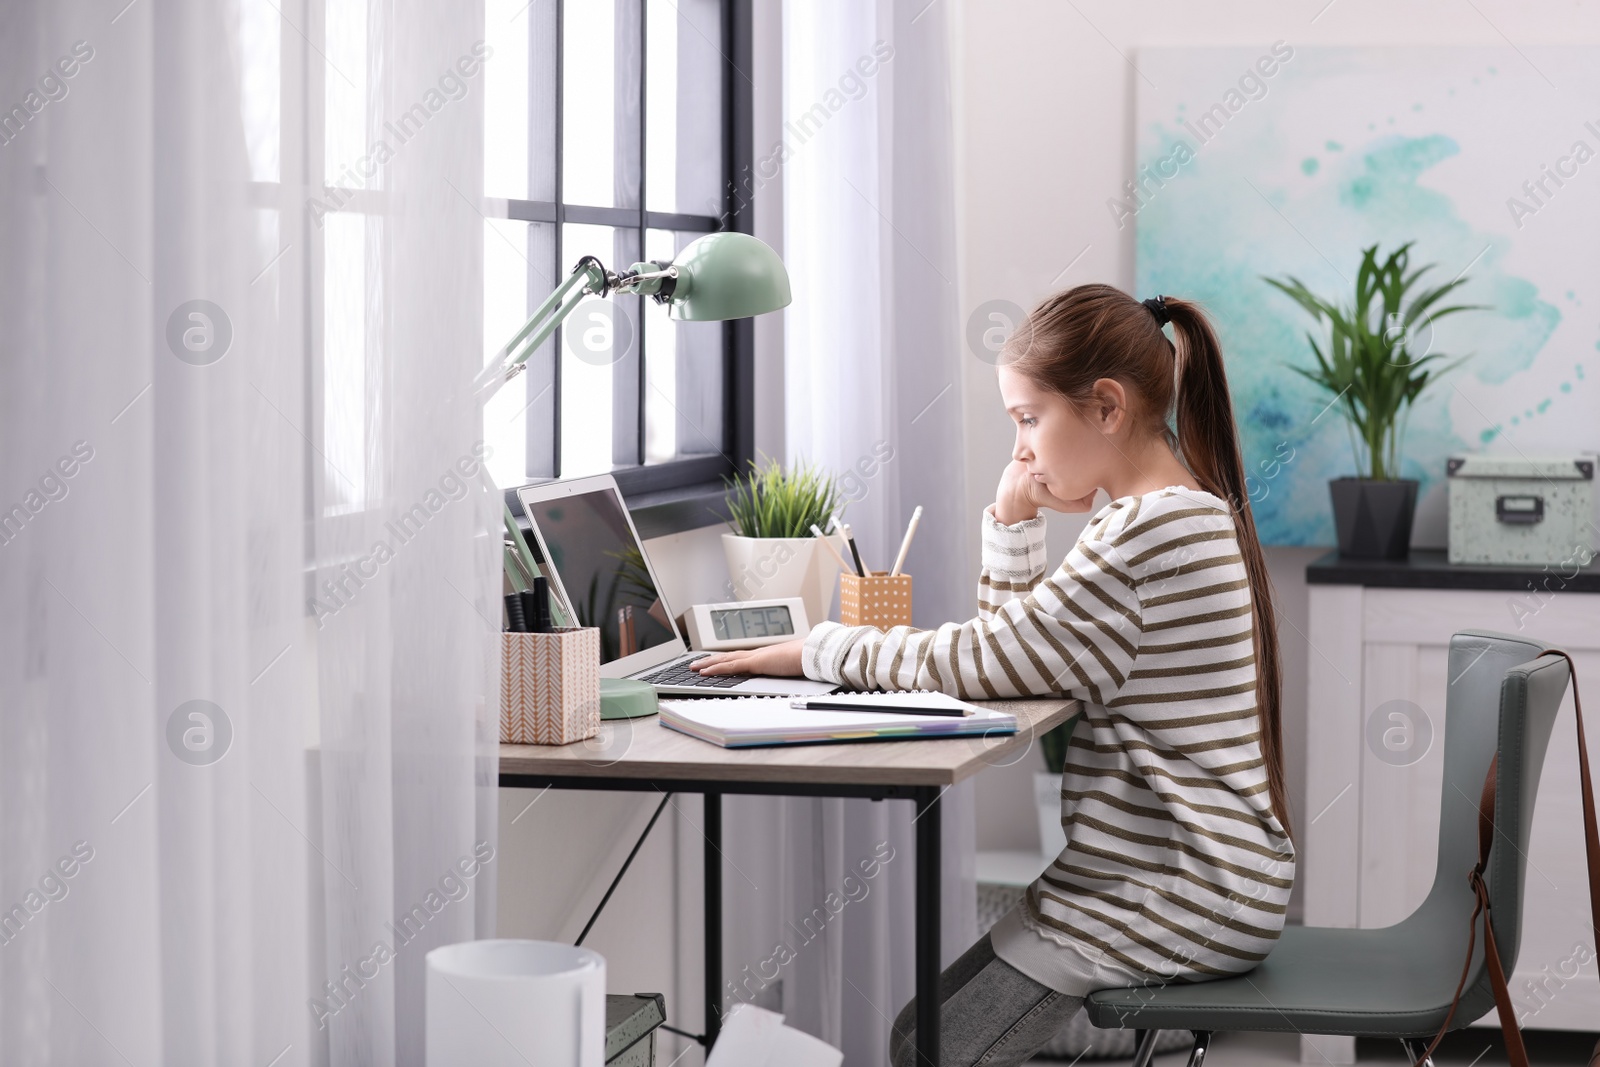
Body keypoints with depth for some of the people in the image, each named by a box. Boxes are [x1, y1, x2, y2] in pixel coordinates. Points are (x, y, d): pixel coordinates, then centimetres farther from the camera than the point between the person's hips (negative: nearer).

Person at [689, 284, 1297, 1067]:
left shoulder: (1150, 530, -20)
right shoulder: (1189, 514, 13)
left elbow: (980, 662, -20)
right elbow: (1015, 649, 18)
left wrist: (814, 648, -10)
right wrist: (1015, 517, 6)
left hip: (1181, 905, -10)